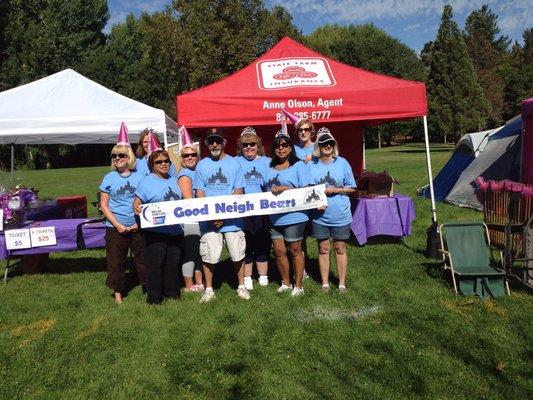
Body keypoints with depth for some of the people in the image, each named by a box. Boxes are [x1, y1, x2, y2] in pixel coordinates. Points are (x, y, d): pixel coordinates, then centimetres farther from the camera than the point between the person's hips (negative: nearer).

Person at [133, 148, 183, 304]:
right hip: (155, 232, -5)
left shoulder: (173, 181, 14)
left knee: (172, 264, 14)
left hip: (175, 231, 5)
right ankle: (154, 297, 14)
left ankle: (172, 293, 28)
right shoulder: (146, 182, -4)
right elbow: (136, 204, -7)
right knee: (155, 265, 1)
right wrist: (137, 209, -27)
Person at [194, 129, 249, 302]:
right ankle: (209, 290, 20)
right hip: (209, 220, 1)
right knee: (209, 256, 3)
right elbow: (199, 193, 3)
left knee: (238, 254, 7)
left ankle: (241, 286, 24)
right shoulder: (201, 165, 6)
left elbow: (238, 191, -1)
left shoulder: (234, 163, 3)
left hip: (232, 218, 0)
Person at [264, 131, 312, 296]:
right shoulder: (269, 168, 14)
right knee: (279, 251, 10)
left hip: (294, 217, -5)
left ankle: (298, 286, 18)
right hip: (274, 218, 6)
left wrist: (284, 189, -18)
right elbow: (266, 190, 17)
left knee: (295, 250, 5)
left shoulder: (299, 166, -3)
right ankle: (286, 283, 28)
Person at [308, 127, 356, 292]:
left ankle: (342, 283, 23)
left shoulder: (342, 163, -1)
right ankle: (325, 283, 24)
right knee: (323, 249, 10)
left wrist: (336, 190, -13)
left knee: (340, 249, 10)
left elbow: (351, 188, 3)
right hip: (320, 216, 0)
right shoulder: (311, 165, -1)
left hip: (340, 215, 0)